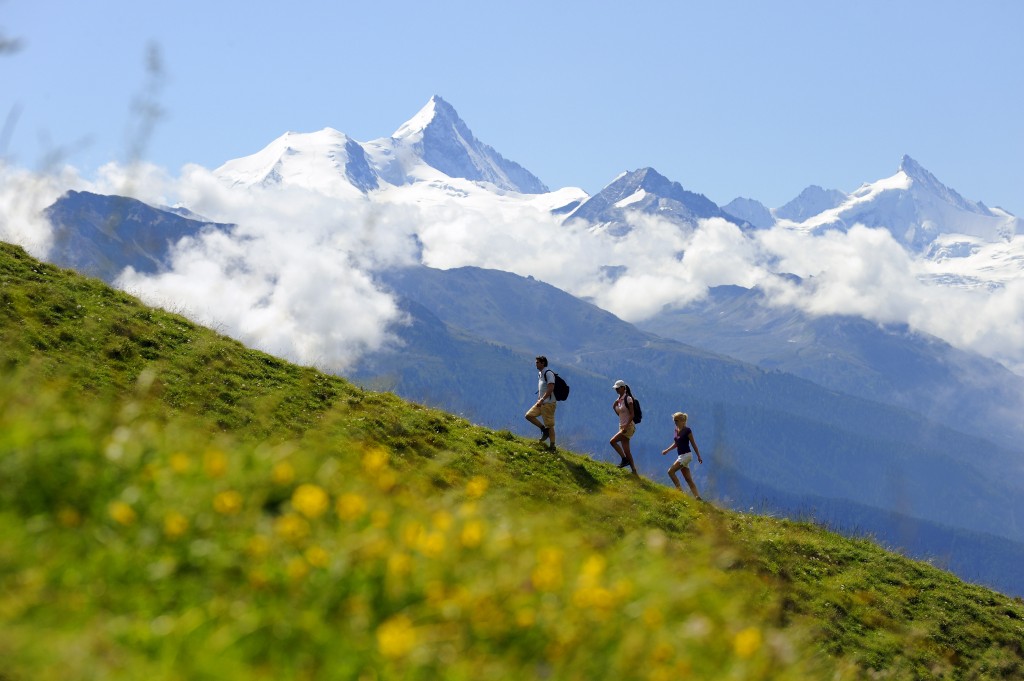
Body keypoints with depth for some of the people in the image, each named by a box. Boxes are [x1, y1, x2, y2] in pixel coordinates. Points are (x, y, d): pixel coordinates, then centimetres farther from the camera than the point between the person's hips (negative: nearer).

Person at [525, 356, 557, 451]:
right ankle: (544, 429, 11)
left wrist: (542, 399, -26)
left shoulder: (548, 373, -15)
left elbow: (551, 388, -24)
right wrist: (539, 400, 19)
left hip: (548, 403, -9)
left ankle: (552, 446, 2)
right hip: (541, 402, 9)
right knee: (529, 415, 2)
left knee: (549, 425, -5)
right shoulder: (540, 374, 14)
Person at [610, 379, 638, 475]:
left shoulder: (628, 399, -12)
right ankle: (634, 472, 8)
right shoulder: (618, 399, 12)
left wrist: (626, 426, -24)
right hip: (622, 426, 8)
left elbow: (632, 415, -17)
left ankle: (624, 459, -9)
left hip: (629, 426, -8)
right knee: (626, 451, 5)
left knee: (612, 441, -20)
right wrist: (614, 407, 8)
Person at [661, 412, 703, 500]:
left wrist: (699, 456, -5)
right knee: (688, 479, 3)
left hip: (686, 455, -8)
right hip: (681, 456, 8)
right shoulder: (676, 430, 10)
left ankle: (680, 490, -12)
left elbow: (693, 444, -7)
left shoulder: (687, 430, -11)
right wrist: (667, 450, 13)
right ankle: (698, 497, 0)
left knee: (671, 471, -15)